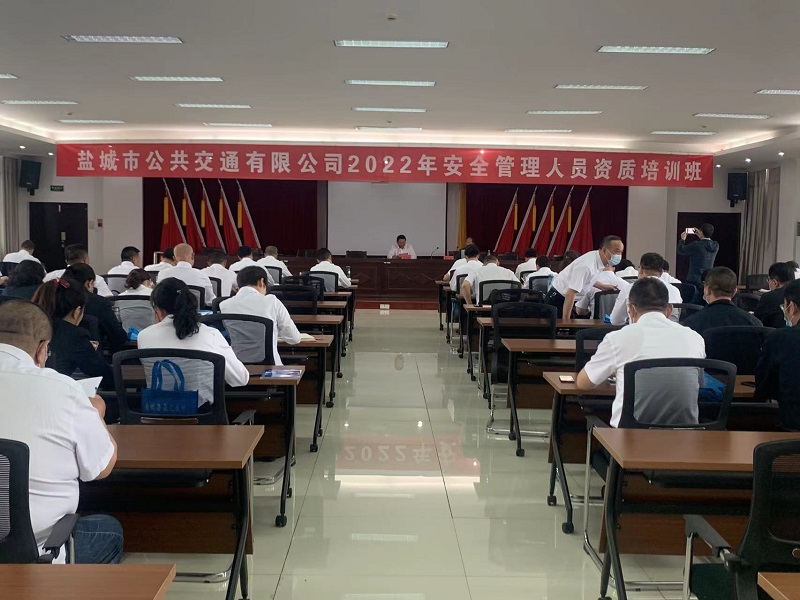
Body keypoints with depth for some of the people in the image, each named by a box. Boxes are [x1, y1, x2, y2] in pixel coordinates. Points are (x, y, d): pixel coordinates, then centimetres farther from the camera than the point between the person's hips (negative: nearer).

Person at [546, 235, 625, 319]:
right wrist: (566, 321, -30)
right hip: (557, 299, -9)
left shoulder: (596, 258, -3)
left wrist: (605, 287, 17)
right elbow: (570, 294, -32)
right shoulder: (587, 266, -30)